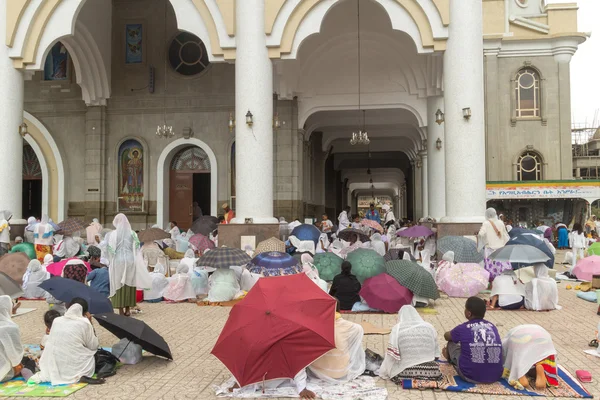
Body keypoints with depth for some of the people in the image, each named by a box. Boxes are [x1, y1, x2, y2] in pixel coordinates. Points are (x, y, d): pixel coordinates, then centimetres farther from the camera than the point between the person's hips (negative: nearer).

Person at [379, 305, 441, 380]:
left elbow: (391, 355, -2)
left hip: (407, 372, -3)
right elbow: (436, 354, 9)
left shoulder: (397, 329, -2)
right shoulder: (429, 327, 5)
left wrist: (385, 372, 9)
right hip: (431, 371, 3)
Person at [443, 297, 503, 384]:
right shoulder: (492, 326, 8)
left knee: (452, 343, 20)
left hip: (470, 376, -4)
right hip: (495, 376, 4)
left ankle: (451, 358, 54)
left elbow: (447, 336, 21)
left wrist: (457, 336, 45)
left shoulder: (463, 328, -3)